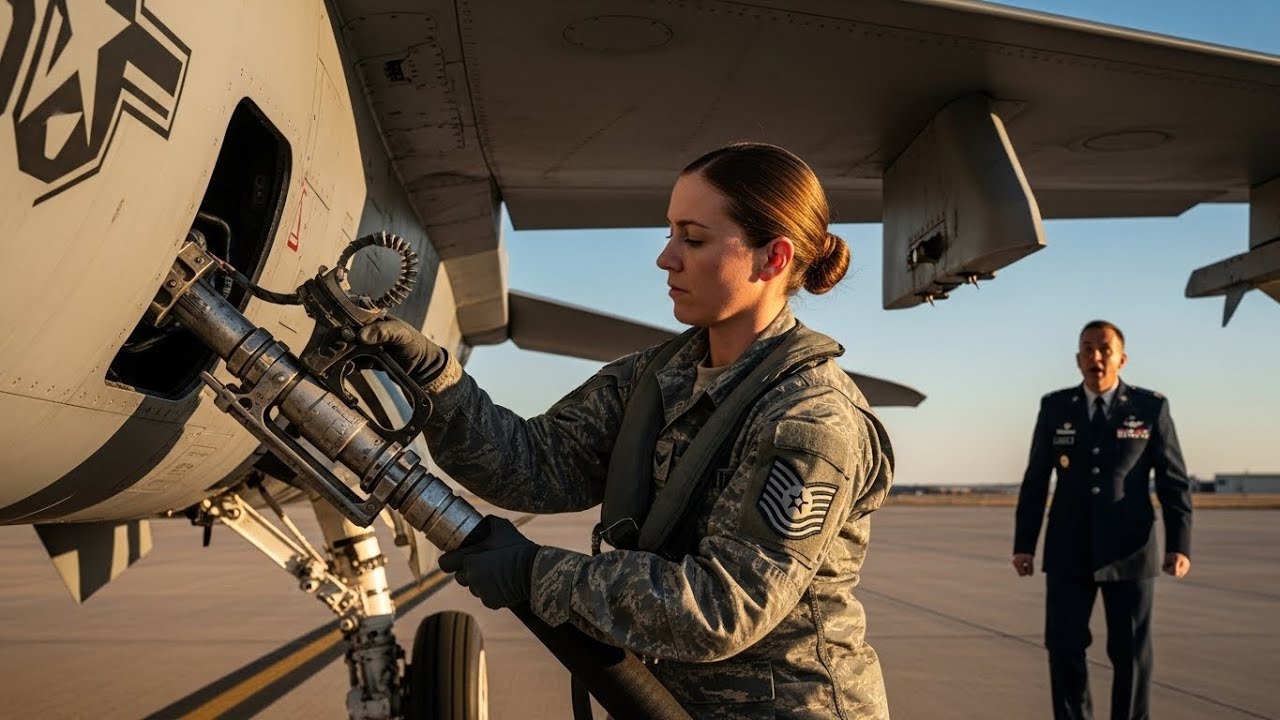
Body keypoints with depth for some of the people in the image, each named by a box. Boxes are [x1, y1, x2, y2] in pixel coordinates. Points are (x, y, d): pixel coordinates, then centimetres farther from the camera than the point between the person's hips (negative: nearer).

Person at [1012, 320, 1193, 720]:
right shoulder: (1055, 408, 3)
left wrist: (1180, 545, -12)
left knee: (1130, 652, 4)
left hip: (1129, 551, -1)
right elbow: (1035, 480, 4)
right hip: (1069, 551, 1)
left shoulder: (1151, 408, -1)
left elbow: (1174, 481, -2)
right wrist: (1024, 544, 1)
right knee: (1064, 646, 1)